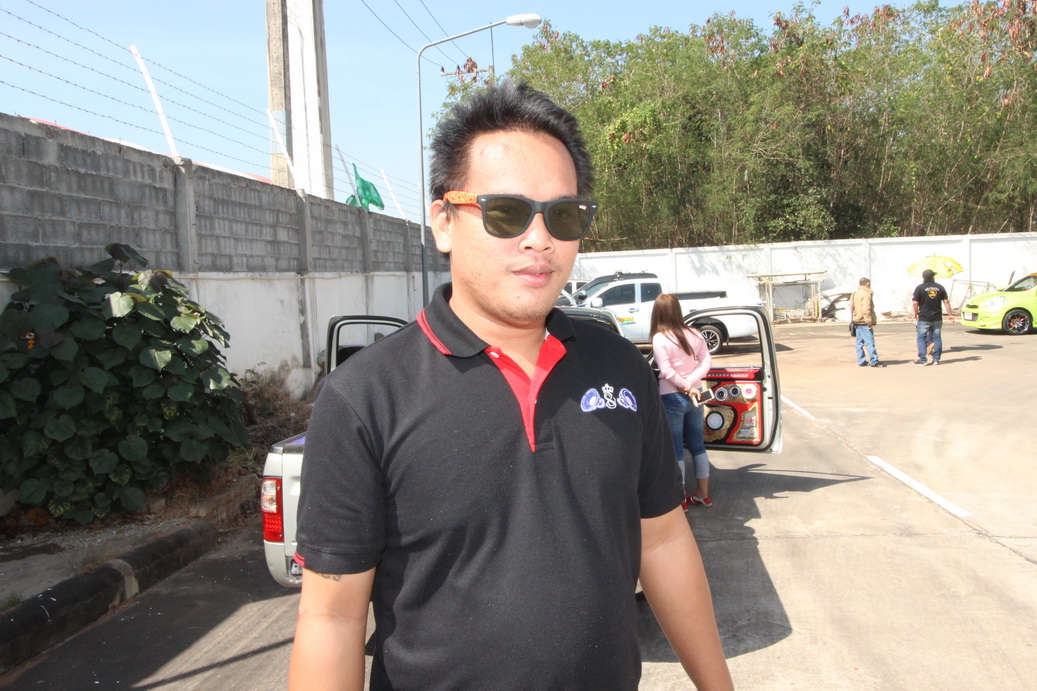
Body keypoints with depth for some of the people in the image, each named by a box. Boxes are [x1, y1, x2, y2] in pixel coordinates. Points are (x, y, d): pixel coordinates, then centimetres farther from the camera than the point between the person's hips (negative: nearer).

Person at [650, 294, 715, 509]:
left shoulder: (659, 338, -13)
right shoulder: (694, 334, 3)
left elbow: (666, 371, -20)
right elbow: (706, 362, -2)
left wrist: (686, 387, -12)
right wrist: (691, 385, -9)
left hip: (672, 398, -5)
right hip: (695, 396, 5)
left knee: (675, 448, 5)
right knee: (697, 443, 17)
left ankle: (680, 498, 12)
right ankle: (703, 494, 25)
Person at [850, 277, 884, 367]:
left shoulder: (854, 293, 16)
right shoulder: (866, 294, -13)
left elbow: (852, 308, 20)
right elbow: (866, 310, -21)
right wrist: (869, 322, -18)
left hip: (856, 322, 9)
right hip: (864, 322, -9)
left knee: (860, 342, 10)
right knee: (870, 342, -7)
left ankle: (861, 361, 12)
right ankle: (874, 361, -6)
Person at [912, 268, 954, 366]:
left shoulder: (920, 288, -6)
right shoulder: (940, 287, 6)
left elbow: (915, 303, -10)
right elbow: (946, 302, 6)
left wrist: (916, 314, 3)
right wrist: (950, 314, 12)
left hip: (924, 318, -4)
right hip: (937, 318, 4)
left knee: (921, 338, 3)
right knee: (937, 338, 10)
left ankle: (922, 359, -1)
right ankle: (936, 359, 11)